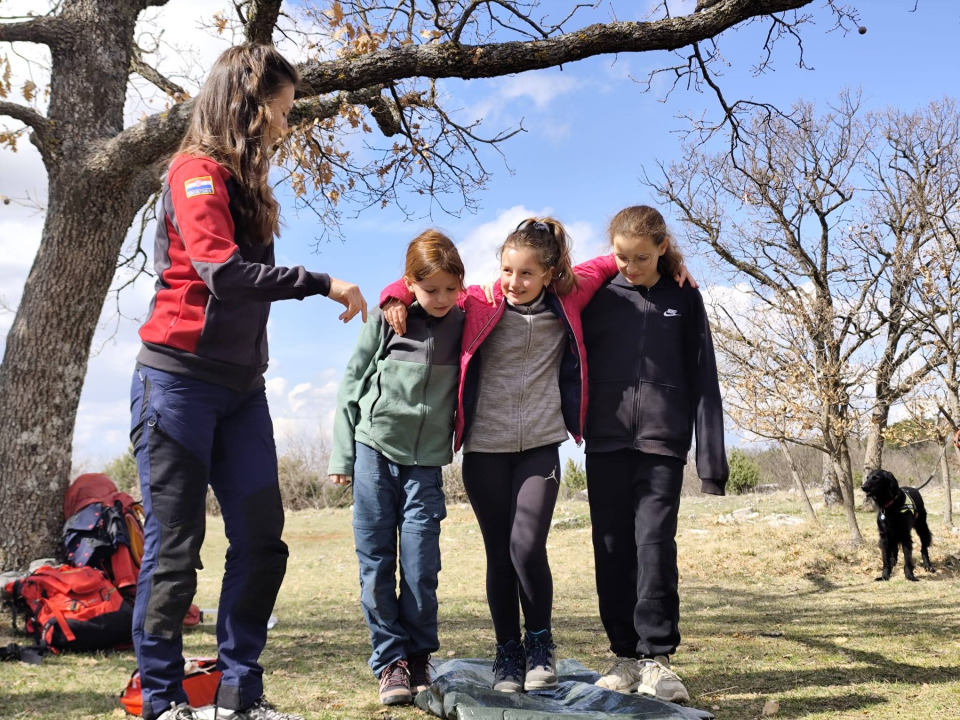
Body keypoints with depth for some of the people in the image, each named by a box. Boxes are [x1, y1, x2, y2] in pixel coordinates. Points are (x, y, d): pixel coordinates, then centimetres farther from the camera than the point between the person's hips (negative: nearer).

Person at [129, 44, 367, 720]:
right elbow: (223, 271, -23)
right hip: (180, 379, -8)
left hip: (242, 386, 8)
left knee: (262, 542, 5)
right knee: (174, 549, -1)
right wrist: (321, 283, -18)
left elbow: (246, 276, 13)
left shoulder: (246, 181, 18)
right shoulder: (198, 172, -8)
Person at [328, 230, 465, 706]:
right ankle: (391, 662, 10)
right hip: (374, 451, 0)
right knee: (376, 564, 1)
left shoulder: (463, 324, 2)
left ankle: (418, 658, 14)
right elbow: (353, 383, 4)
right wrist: (342, 453, 3)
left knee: (421, 567, -3)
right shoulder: (386, 317, -1)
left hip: (425, 462, 0)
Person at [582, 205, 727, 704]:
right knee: (613, 549, 4)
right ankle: (626, 655, 13)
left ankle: (657, 657, 0)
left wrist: (711, 459, -1)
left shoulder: (684, 299, 6)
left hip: (662, 443, -2)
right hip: (605, 443, 2)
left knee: (655, 543, -9)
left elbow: (703, 381, 4)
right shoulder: (598, 297, 8)